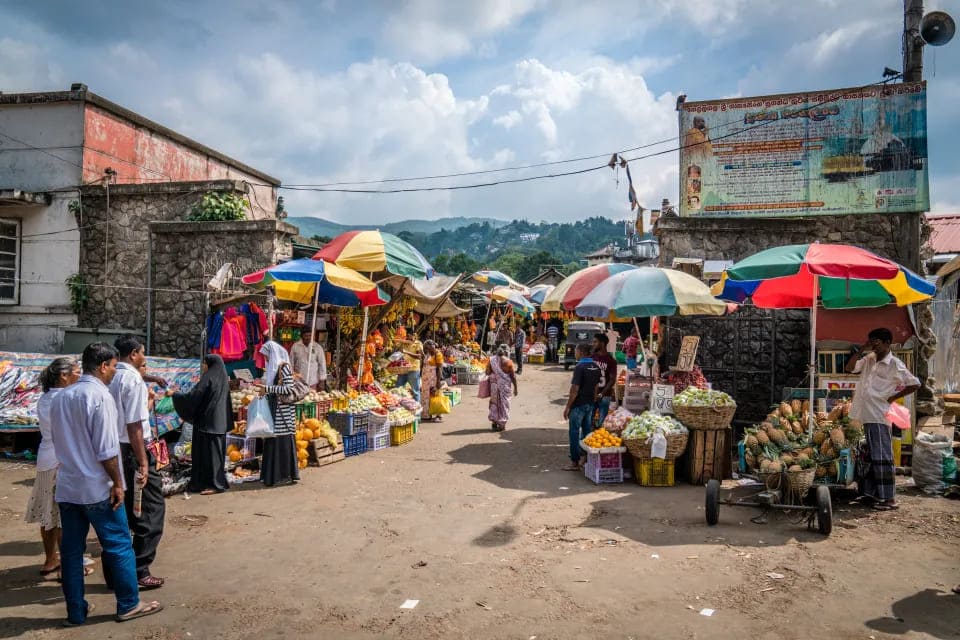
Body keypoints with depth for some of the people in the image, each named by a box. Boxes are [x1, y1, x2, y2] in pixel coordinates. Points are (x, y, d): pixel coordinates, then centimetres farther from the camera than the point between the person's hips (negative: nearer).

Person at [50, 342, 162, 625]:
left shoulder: (60, 397, 8)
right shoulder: (100, 395, -17)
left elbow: (57, 441, 16)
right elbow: (106, 449, -20)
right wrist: (117, 483, -12)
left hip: (67, 487, 8)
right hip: (97, 488, -8)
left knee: (71, 550, 13)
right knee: (119, 546, 5)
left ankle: (75, 611, 22)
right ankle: (128, 605, 14)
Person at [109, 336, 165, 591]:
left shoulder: (112, 379, 7)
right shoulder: (134, 381, -16)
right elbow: (134, 426, -20)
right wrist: (143, 463, -19)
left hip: (114, 450, 9)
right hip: (132, 452, -8)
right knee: (151, 511, 3)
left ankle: (114, 572, 25)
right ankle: (139, 572, 7)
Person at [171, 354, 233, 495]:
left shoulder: (208, 379, -15)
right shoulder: (223, 378, 10)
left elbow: (193, 396, -17)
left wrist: (174, 394, -4)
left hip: (208, 422, -9)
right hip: (219, 421, 9)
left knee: (208, 451, -3)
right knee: (216, 450, 13)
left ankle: (213, 484, 0)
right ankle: (219, 482, 19)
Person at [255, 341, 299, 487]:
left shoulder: (284, 367, -11)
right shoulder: (273, 367, 14)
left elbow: (289, 388, -20)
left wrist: (267, 389, -18)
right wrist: (264, 389, 5)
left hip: (283, 411, -8)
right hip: (274, 411, 8)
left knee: (282, 441, -3)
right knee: (272, 441, 10)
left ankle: (285, 475, 6)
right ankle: (273, 474, 18)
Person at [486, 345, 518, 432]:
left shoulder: (491, 360, -1)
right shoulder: (508, 362, -9)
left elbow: (488, 373, 0)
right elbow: (513, 376, -7)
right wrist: (515, 388, 1)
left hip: (494, 385, 3)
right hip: (504, 386, -3)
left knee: (494, 403, 16)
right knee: (504, 404, 8)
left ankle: (494, 422, 18)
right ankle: (501, 424, 11)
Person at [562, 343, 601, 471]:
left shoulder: (580, 367, -17)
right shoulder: (596, 367, 6)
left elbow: (575, 389, -19)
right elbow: (596, 387, 12)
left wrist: (567, 407, -14)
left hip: (578, 404, -7)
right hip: (590, 403, 7)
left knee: (574, 433, 0)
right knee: (587, 431, 13)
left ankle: (574, 462, 4)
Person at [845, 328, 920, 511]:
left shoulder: (895, 364, -7)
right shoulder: (868, 360, 11)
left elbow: (914, 384, -6)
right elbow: (850, 368, 8)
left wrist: (893, 398, -6)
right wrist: (861, 350, 1)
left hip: (880, 416, -7)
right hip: (867, 415, 7)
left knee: (882, 456, -4)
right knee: (871, 455, 14)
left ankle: (890, 499, 2)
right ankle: (873, 493, 24)